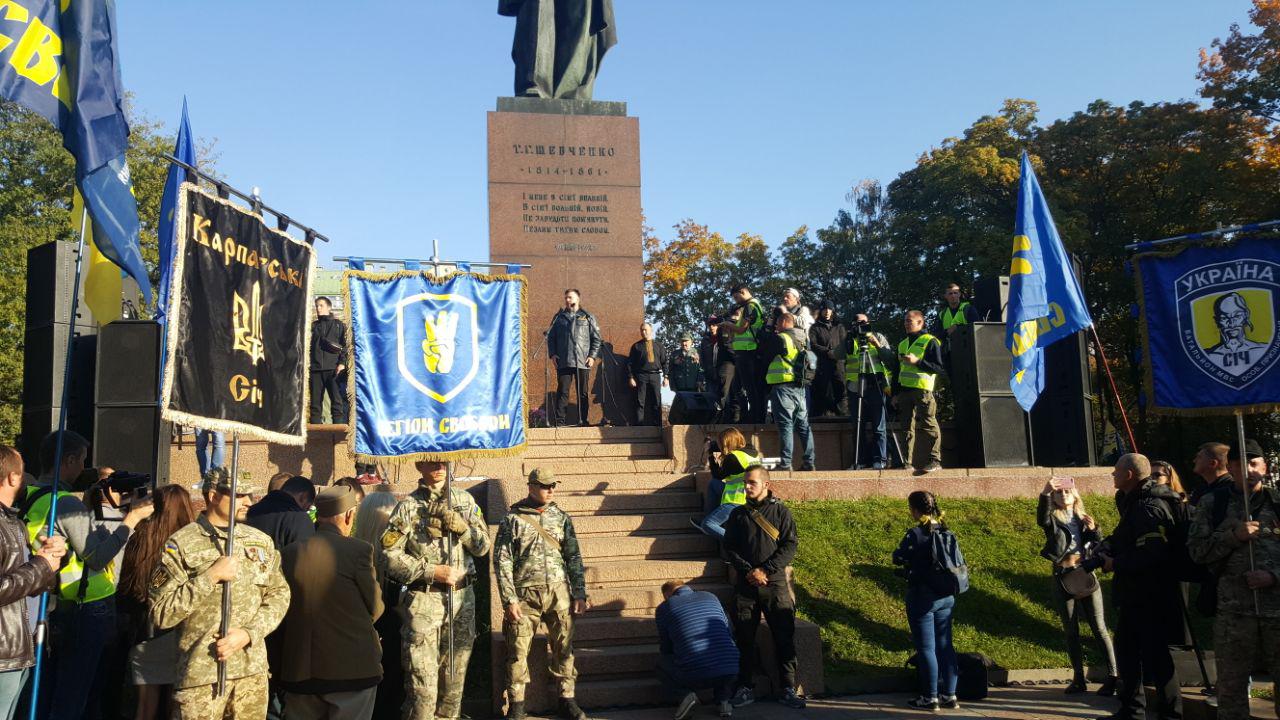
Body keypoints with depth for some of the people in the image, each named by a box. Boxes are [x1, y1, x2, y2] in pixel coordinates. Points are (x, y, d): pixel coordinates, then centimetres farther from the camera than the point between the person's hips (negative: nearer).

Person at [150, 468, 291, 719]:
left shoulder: (261, 541, 8)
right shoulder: (181, 545, -5)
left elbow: (279, 595, 7)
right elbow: (160, 614, -11)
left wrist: (248, 633, -8)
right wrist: (210, 576, -17)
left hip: (254, 671, 4)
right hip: (201, 673, -4)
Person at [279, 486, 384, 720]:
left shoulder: (289, 553, 0)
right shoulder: (359, 550, -12)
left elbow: (281, 613, 7)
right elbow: (375, 609, -4)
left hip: (299, 671, 4)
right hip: (352, 668, -4)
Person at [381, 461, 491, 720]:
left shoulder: (464, 500, 10)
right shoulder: (408, 507, -2)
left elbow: (483, 546, 9)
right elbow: (390, 556, -7)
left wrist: (461, 526, -10)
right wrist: (433, 571, -13)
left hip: (463, 598, 4)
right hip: (423, 599, -4)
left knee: (455, 671, 12)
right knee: (422, 675, -5)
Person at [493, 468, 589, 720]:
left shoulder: (561, 518, 10)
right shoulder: (513, 519, 1)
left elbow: (574, 558, 11)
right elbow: (502, 561, -2)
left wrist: (580, 594, 4)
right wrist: (509, 600, -8)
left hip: (559, 593, 2)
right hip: (525, 594, -2)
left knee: (564, 647, 3)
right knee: (518, 650, -1)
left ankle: (567, 700, 15)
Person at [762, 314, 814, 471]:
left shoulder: (779, 338, -9)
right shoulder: (803, 339, 12)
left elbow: (764, 354, -2)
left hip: (783, 387, -7)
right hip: (800, 387, 7)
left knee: (785, 425, -7)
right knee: (803, 425, 11)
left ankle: (786, 463, -10)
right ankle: (809, 461, 12)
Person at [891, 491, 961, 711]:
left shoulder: (915, 534, -17)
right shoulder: (946, 532, 3)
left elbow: (898, 558, -10)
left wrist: (902, 546, 10)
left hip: (923, 597, -7)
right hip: (946, 597, 7)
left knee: (926, 648, 2)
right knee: (945, 646, 12)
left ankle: (930, 697, 8)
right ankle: (949, 695, 17)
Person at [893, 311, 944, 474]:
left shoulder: (930, 341, 0)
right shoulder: (902, 344, 22)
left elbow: (940, 368, -7)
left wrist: (917, 361, -16)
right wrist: (895, 393, 19)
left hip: (923, 391, -7)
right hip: (904, 391, 7)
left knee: (927, 425, -9)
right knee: (909, 427, 5)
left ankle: (934, 461, -8)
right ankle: (909, 462, 7)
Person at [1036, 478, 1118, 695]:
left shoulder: (1083, 518, 11)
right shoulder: (1053, 519, 1)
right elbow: (1042, 518, -25)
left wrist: (1093, 530, -10)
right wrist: (1045, 494, -43)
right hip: (1063, 579, -1)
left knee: (1099, 628, -3)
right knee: (1071, 631, 4)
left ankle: (1113, 676, -3)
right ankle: (1078, 679, 10)